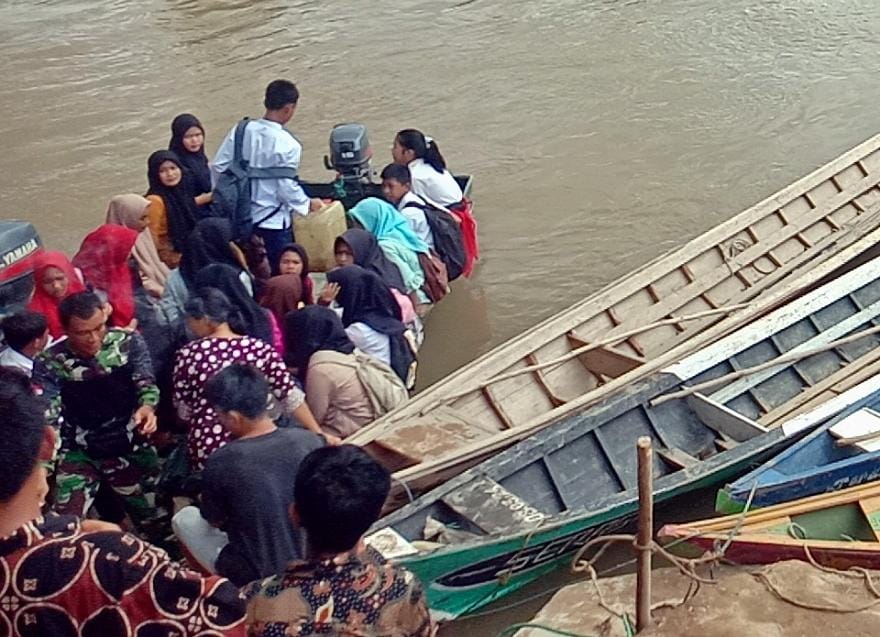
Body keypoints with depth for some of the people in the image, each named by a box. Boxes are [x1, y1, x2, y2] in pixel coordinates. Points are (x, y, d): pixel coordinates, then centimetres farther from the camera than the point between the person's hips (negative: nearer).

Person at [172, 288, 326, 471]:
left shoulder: (188, 354, -5)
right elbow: (291, 396, -5)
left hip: (207, 446, -1)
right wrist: (318, 434, -2)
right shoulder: (260, 349, -1)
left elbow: (183, 412, 4)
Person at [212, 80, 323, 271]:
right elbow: (288, 187, -17)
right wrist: (308, 204, 1)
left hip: (241, 217, 6)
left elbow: (219, 166, 0)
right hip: (273, 221, -6)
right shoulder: (287, 144, -18)